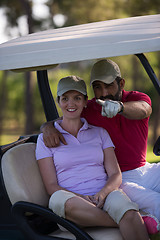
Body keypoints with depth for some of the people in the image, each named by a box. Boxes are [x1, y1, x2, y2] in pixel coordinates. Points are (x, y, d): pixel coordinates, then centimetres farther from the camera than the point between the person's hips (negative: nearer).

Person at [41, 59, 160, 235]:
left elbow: (142, 109, -26)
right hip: (120, 179, -4)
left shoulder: (137, 98, 0)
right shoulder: (89, 110, -2)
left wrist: (119, 106, -50)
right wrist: (48, 128, -23)